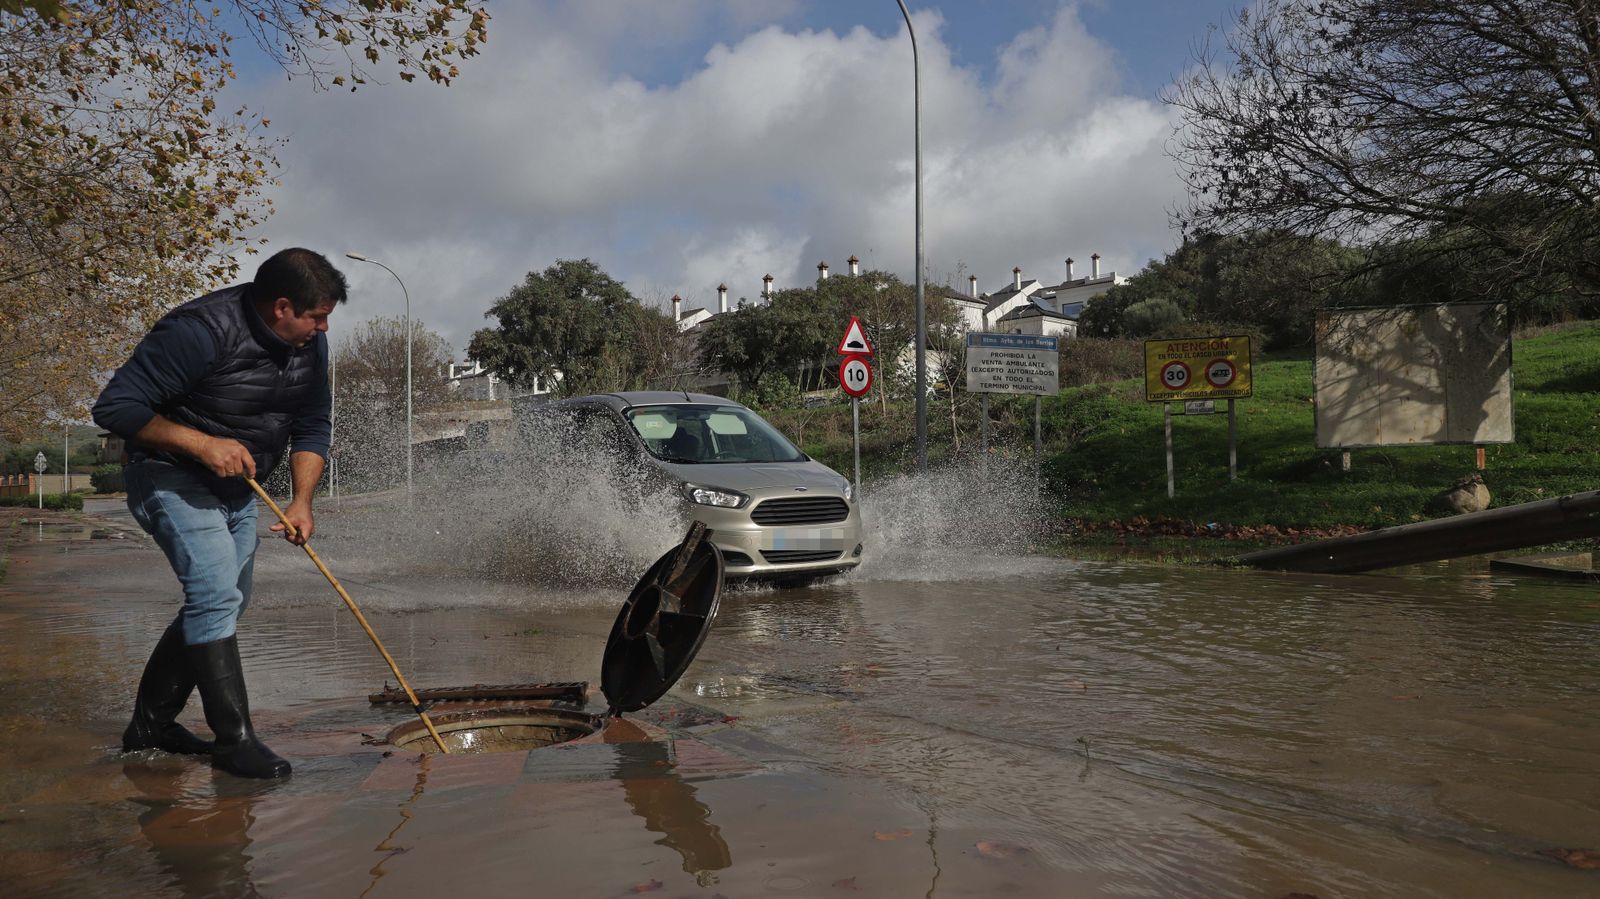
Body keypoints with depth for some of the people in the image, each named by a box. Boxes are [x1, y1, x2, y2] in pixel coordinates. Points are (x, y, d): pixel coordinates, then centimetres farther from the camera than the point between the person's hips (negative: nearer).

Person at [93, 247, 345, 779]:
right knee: (216, 593, -20)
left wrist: (302, 501, -9)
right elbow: (114, 407, -26)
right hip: (171, 476, -8)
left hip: (238, 484, 8)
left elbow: (313, 427, 4)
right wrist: (202, 444, -31)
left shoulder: (309, 343, -4)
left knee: (225, 604, 11)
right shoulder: (201, 331, -27)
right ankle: (232, 740, -13)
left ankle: (150, 725, 25)